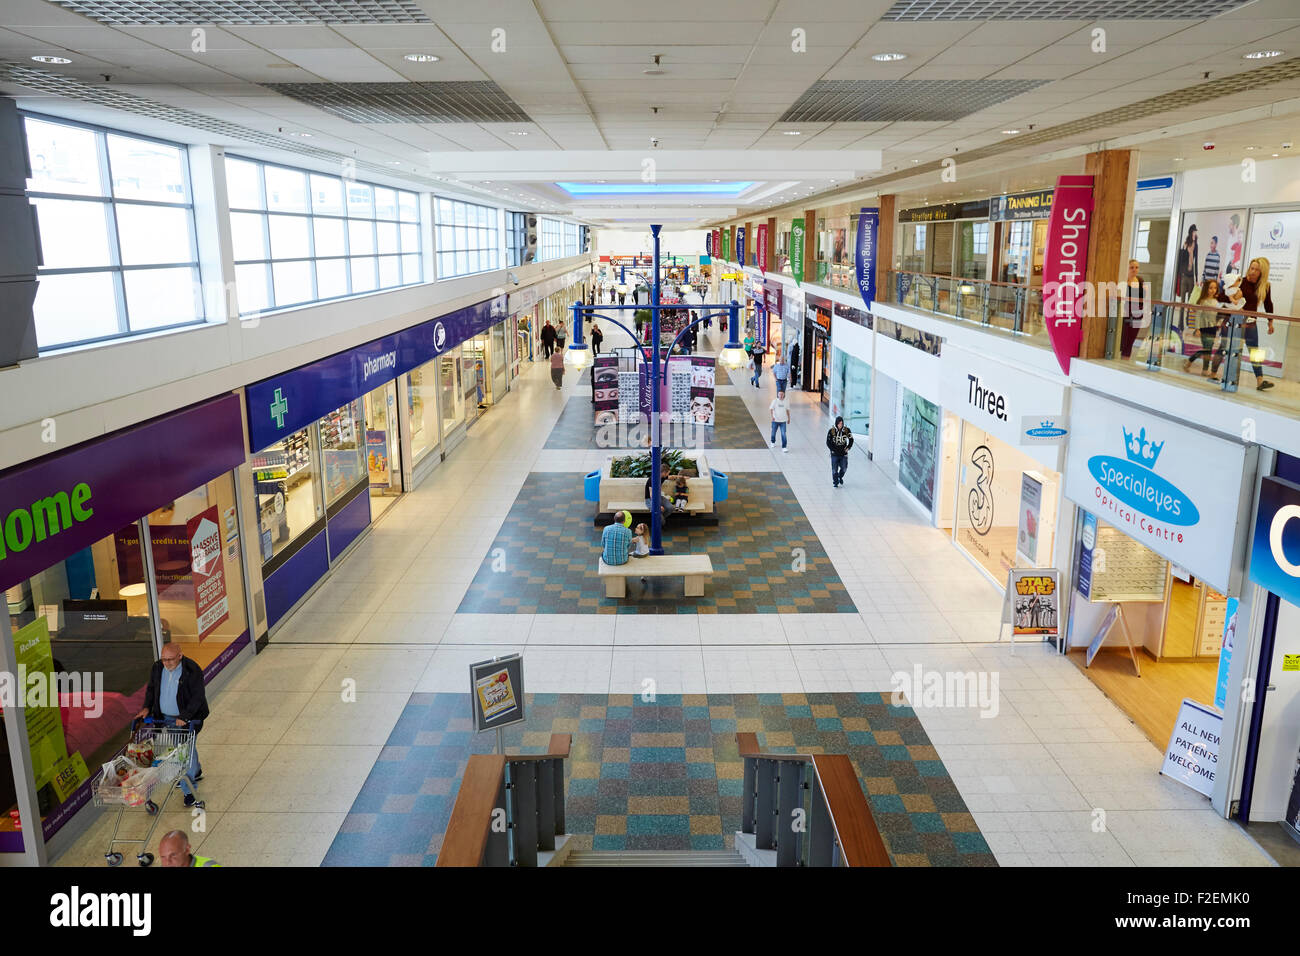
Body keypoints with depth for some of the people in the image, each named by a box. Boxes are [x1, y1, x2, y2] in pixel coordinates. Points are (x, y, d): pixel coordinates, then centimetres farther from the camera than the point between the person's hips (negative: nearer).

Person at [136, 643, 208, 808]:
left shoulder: (192, 671, -22)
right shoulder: (157, 667, -4)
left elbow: (198, 697, -21)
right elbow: (151, 688, 13)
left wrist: (184, 717, -28)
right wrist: (147, 707, 0)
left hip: (188, 718, -6)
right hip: (166, 718, 6)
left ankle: (188, 791, 7)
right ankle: (196, 771, 44)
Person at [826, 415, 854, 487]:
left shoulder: (847, 430, -4)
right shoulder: (831, 431, -9)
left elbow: (851, 440, 9)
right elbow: (828, 442, -4)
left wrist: (848, 448, -1)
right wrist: (833, 450, -10)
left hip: (844, 454, 2)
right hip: (834, 454, -2)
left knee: (844, 468, 2)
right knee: (834, 469, 1)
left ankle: (840, 477, 33)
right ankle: (835, 482, 20)